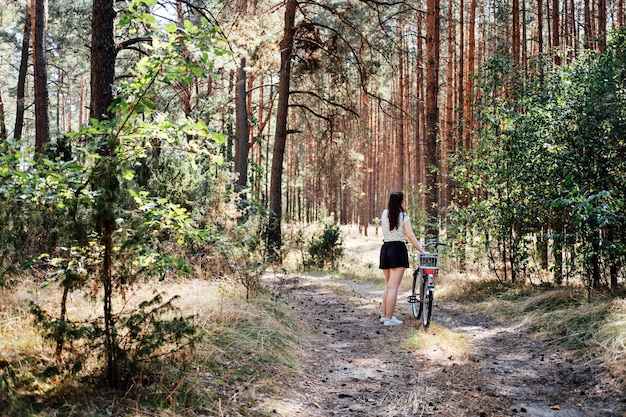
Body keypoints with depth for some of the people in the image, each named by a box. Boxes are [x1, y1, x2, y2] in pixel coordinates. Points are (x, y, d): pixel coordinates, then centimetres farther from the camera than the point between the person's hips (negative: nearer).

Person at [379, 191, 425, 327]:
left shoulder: (384, 214, 8)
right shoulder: (403, 216, -6)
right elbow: (410, 236, -13)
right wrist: (422, 250, -10)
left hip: (385, 248, 6)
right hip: (398, 249, -6)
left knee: (388, 285, 19)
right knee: (393, 286, -6)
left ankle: (384, 315, 22)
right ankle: (389, 319, -6)